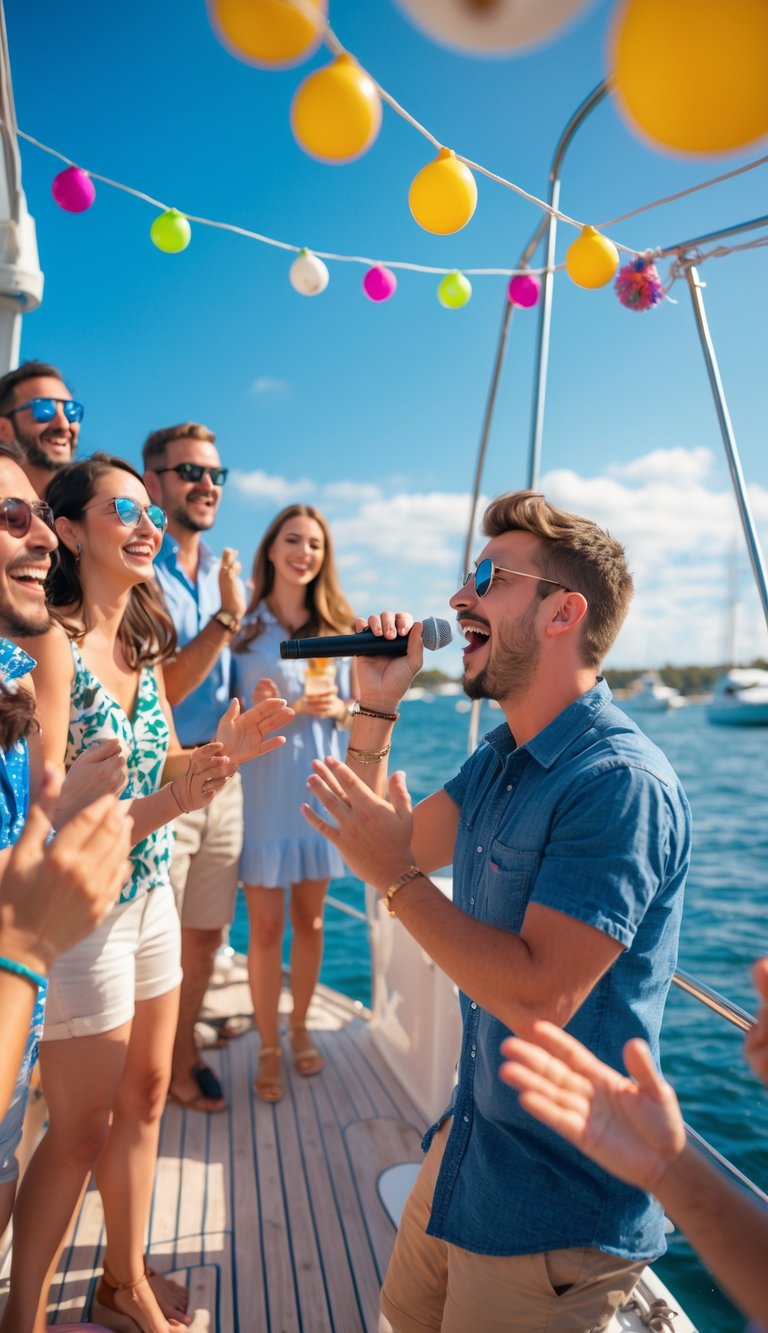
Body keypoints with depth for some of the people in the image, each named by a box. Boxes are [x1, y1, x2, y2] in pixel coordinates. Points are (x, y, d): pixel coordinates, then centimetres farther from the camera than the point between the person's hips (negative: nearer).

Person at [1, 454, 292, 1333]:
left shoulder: (141, 642, 5)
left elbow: (156, 767, 7)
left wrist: (221, 752, -11)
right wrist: (164, 808, -31)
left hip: (150, 897, 7)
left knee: (144, 1096, 20)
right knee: (80, 1130, 10)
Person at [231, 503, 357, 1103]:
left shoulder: (338, 627, 6)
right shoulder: (242, 624, -3)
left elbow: (357, 707, 11)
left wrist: (338, 708, -10)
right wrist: (255, 711, -22)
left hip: (319, 784, 3)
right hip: (260, 787, -3)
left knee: (310, 919, 14)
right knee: (266, 925, 3)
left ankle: (300, 1030, 33)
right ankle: (269, 1048, 21)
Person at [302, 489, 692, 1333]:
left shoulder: (620, 782, -28)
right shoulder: (502, 756, 2)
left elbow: (538, 1001, -31)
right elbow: (397, 847, 5)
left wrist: (397, 877, -26)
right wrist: (377, 709, -4)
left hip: (558, 1207, -8)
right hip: (471, 1138, 8)